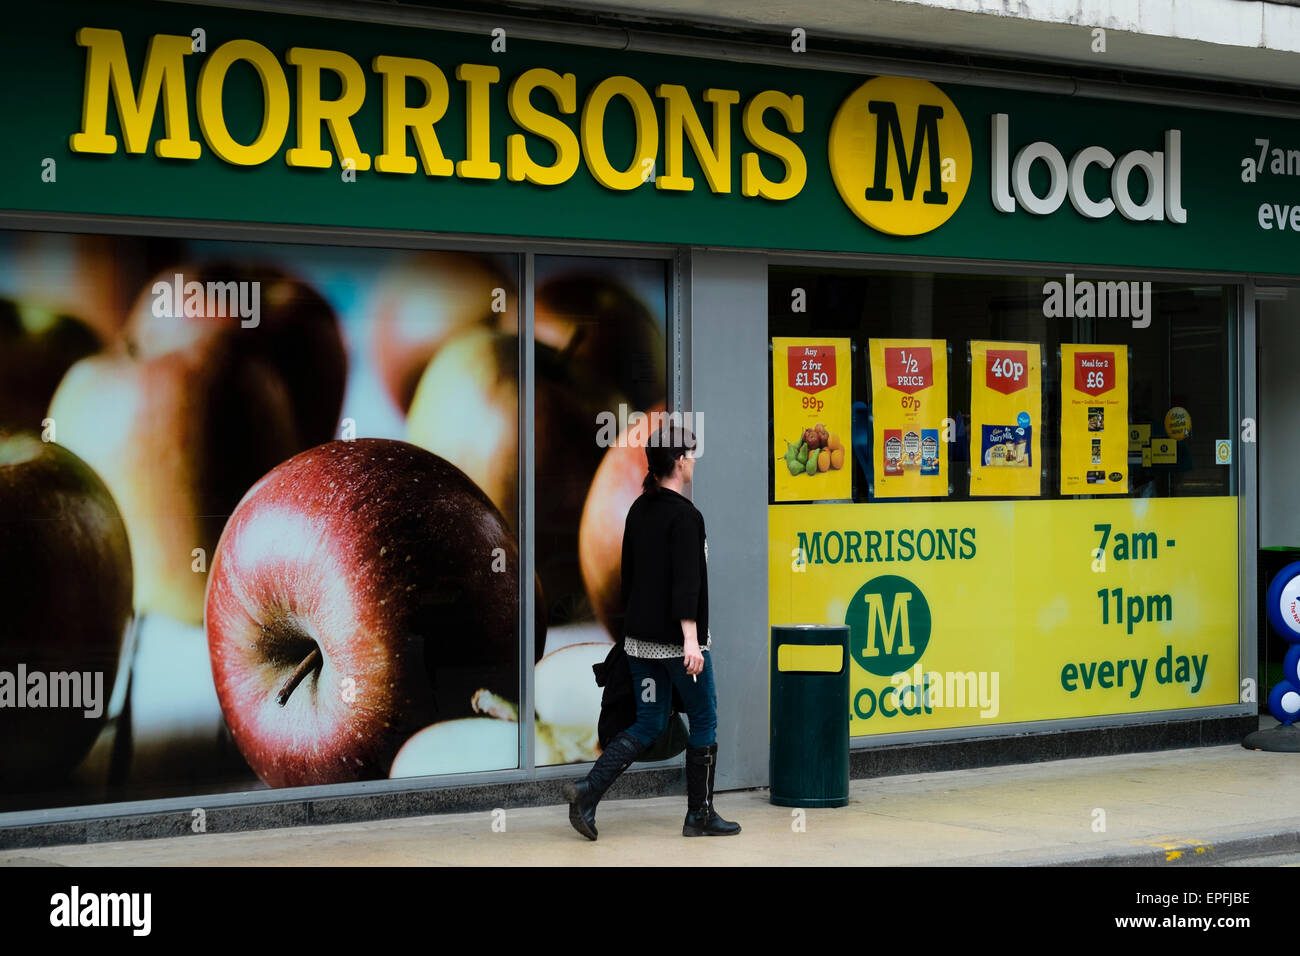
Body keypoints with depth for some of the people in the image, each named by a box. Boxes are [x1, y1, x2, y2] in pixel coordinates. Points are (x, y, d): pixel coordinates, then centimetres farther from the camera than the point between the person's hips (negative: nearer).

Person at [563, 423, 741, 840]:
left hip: (640, 638, 8)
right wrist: (690, 639, -25)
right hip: (675, 640, -8)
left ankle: (588, 790, -5)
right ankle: (700, 815, 13)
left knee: (649, 723, 11)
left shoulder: (639, 510, 11)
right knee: (704, 720, 7)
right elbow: (686, 582, -22)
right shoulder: (684, 515, -15)